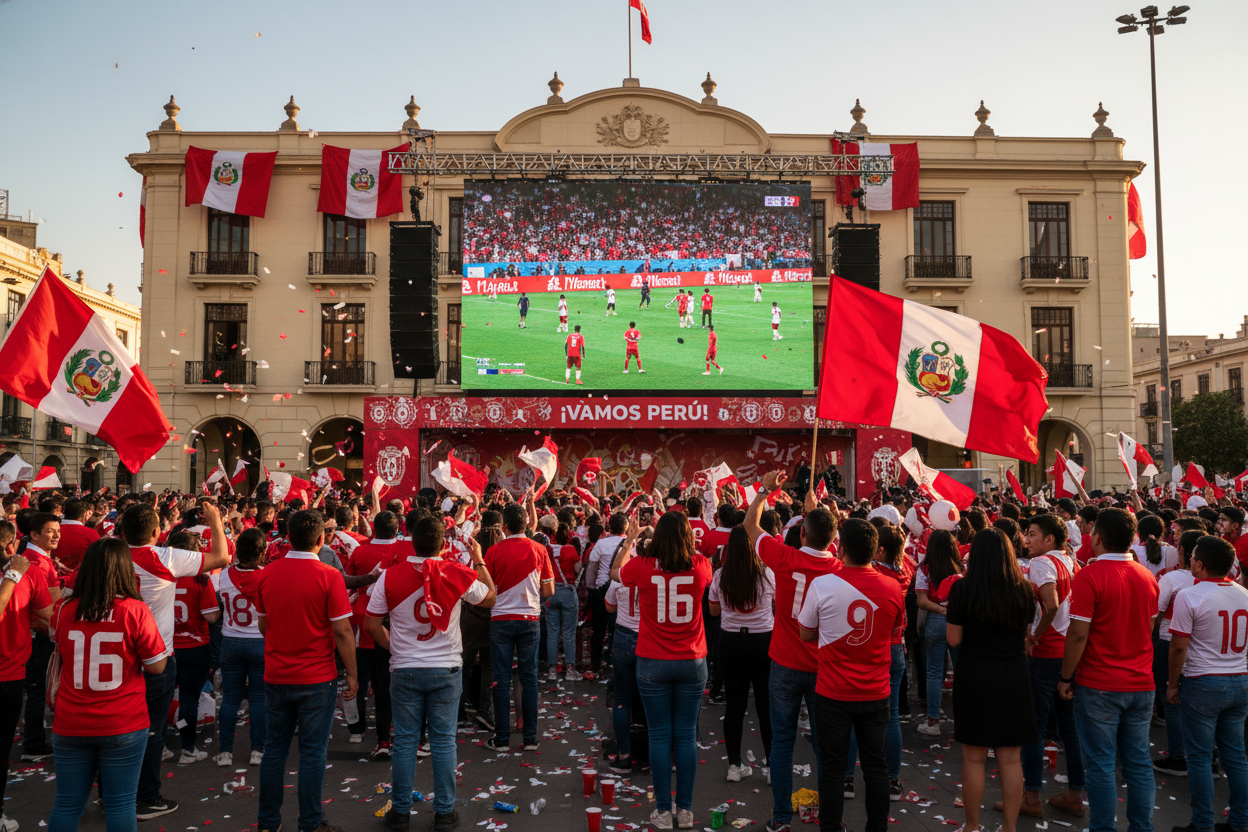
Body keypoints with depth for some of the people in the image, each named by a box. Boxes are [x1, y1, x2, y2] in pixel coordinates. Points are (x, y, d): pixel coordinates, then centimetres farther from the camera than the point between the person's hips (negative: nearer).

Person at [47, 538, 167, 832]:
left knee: (67, 804, 15)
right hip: (123, 727, -3)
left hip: (70, 726, 3)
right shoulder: (136, 611, -14)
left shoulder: (65, 611, -3)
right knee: (120, 805, 7)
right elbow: (157, 667, -9)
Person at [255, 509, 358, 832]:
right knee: (313, 751, 5)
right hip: (317, 679, -4)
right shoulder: (329, 576, -15)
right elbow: (342, 631, -13)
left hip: (276, 676, 4)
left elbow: (263, 625, 10)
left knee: (275, 748, 15)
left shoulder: (266, 574, -1)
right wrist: (352, 675, -5)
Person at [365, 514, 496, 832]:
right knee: (443, 740, 8)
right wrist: (479, 561, 15)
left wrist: (394, 647, 12)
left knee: (405, 740, 11)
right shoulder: (458, 574, -10)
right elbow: (489, 598, 7)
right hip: (446, 670, -1)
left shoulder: (390, 576, -8)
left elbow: (371, 625, -3)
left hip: (405, 671, 1)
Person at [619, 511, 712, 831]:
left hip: (653, 663, -1)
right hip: (692, 662, 1)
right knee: (686, 735, 10)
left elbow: (617, 570, 12)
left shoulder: (642, 566, -12)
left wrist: (630, 539, 24)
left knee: (660, 735, 7)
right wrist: (689, 543, 25)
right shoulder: (700, 566, -9)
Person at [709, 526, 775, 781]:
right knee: (767, 704, 8)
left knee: (734, 705, 10)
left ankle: (734, 765, 17)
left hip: (730, 642, 2)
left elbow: (714, 611, 7)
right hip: (763, 642, -2)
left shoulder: (720, 576, -7)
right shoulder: (767, 574, -12)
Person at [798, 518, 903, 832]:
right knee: (875, 765, 15)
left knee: (832, 768, 10)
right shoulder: (893, 588, -8)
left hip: (833, 694, -2)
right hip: (875, 692, 3)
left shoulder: (821, 585, -16)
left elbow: (806, 634, -3)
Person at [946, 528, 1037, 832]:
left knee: (974, 759, 8)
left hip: (973, 677, -3)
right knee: (1010, 760, 12)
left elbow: (954, 639, -8)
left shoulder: (962, 589, -12)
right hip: (1013, 678, 3)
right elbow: (1026, 634, 10)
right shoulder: (1024, 590, -2)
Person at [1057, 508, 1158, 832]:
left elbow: (1078, 634, -17)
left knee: (1100, 765, 4)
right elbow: (1148, 628, 13)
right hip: (1141, 683, 6)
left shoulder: (1089, 576, -16)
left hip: (1099, 686, -6)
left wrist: (1066, 677, -7)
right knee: (1139, 763, 13)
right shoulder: (1147, 577, 4)